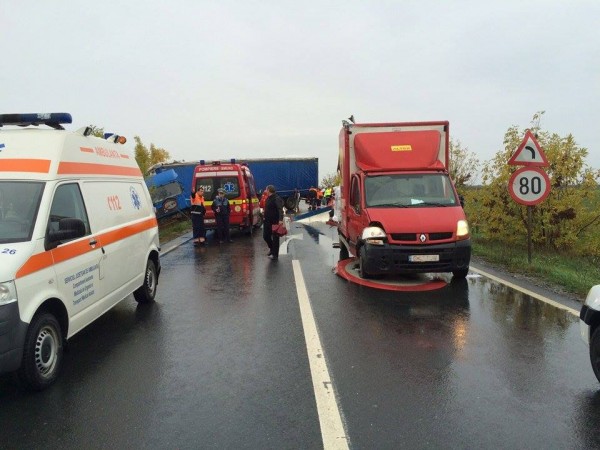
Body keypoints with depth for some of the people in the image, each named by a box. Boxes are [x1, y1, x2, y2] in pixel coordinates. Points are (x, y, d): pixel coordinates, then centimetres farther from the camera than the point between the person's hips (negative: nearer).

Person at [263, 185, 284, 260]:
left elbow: (280, 210, -27)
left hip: (275, 222, -9)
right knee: (265, 236, 11)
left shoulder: (277, 199, -16)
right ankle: (271, 248, 35)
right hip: (267, 221, 9)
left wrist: (280, 219, -38)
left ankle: (275, 254, 10)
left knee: (275, 238, 1)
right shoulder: (268, 198, 13)